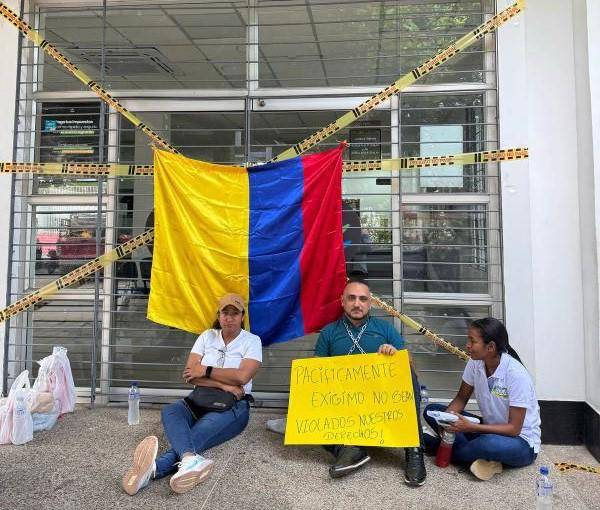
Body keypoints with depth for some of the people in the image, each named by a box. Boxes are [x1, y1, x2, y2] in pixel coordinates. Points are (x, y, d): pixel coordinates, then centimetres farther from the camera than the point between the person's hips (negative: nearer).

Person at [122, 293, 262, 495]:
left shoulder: (252, 341, 1)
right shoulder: (207, 336, 10)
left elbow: (242, 376, -16)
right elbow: (189, 374, -1)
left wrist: (206, 371, -8)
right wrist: (223, 384, -13)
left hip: (233, 407, -3)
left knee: (199, 434, -33)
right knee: (169, 411, -30)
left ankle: (153, 469, -56)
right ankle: (190, 459, -60)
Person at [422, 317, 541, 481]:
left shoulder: (516, 374, -26)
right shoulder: (475, 363, -9)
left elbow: (514, 428, -23)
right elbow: (461, 399, 3)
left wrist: (471, 427, -31)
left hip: (521, 441, -6)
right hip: (489, 429, 6)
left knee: (490, 444, -41)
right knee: (431, 410, -7)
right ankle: (483, 458, -15)